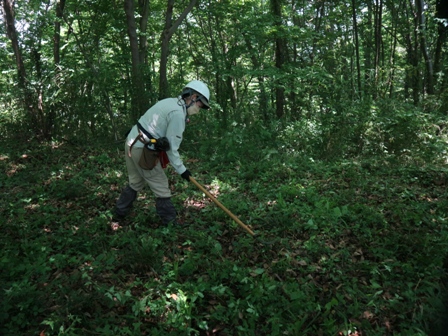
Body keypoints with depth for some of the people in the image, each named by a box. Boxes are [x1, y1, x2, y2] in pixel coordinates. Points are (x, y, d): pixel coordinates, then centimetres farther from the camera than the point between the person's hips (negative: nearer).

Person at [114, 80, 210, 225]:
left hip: (132, 143, 10)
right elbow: (171, 146, -16)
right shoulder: (178, 113, -18)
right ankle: (170, 223, 12)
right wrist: (181, 169, -9)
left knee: (135, 182, 24)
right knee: (161, 187, 2)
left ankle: (119, 213, 37)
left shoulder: (170, 102, 11)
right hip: (143, 150, -10)